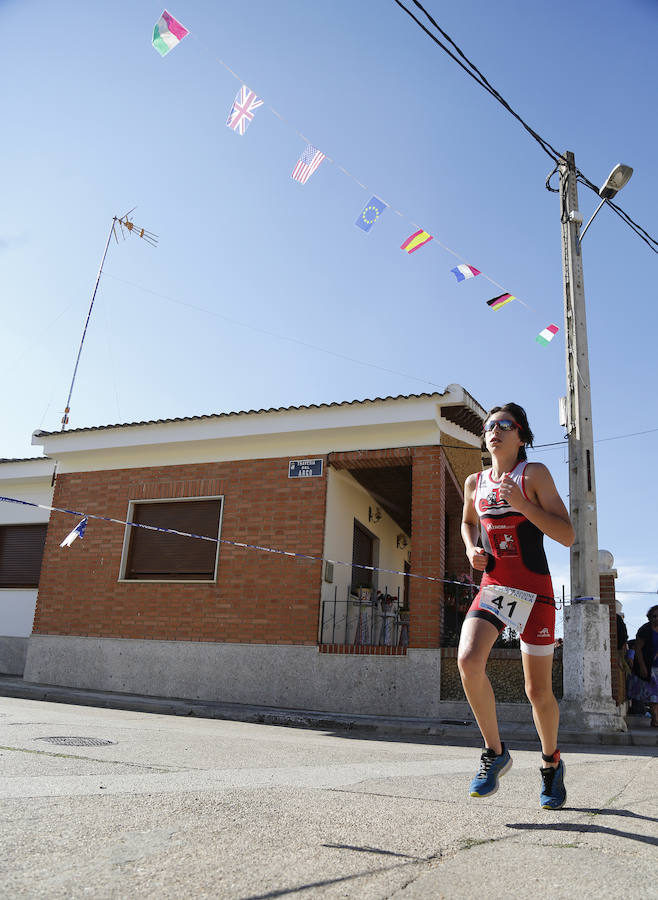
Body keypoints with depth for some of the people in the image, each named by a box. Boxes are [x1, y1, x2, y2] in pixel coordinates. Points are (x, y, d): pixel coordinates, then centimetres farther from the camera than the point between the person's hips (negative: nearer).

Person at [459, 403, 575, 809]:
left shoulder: (534, 474, -6)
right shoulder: (475, 482, 7)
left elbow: (568, 536, -11)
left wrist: (522, 505, -22)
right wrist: (472, 549, 5)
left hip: (534, 591, -3)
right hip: (492, 586, 3)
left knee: (539, 691, 5)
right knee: (468, 660, -22)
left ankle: (552, 761, 35)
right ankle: (495, 752, 0)